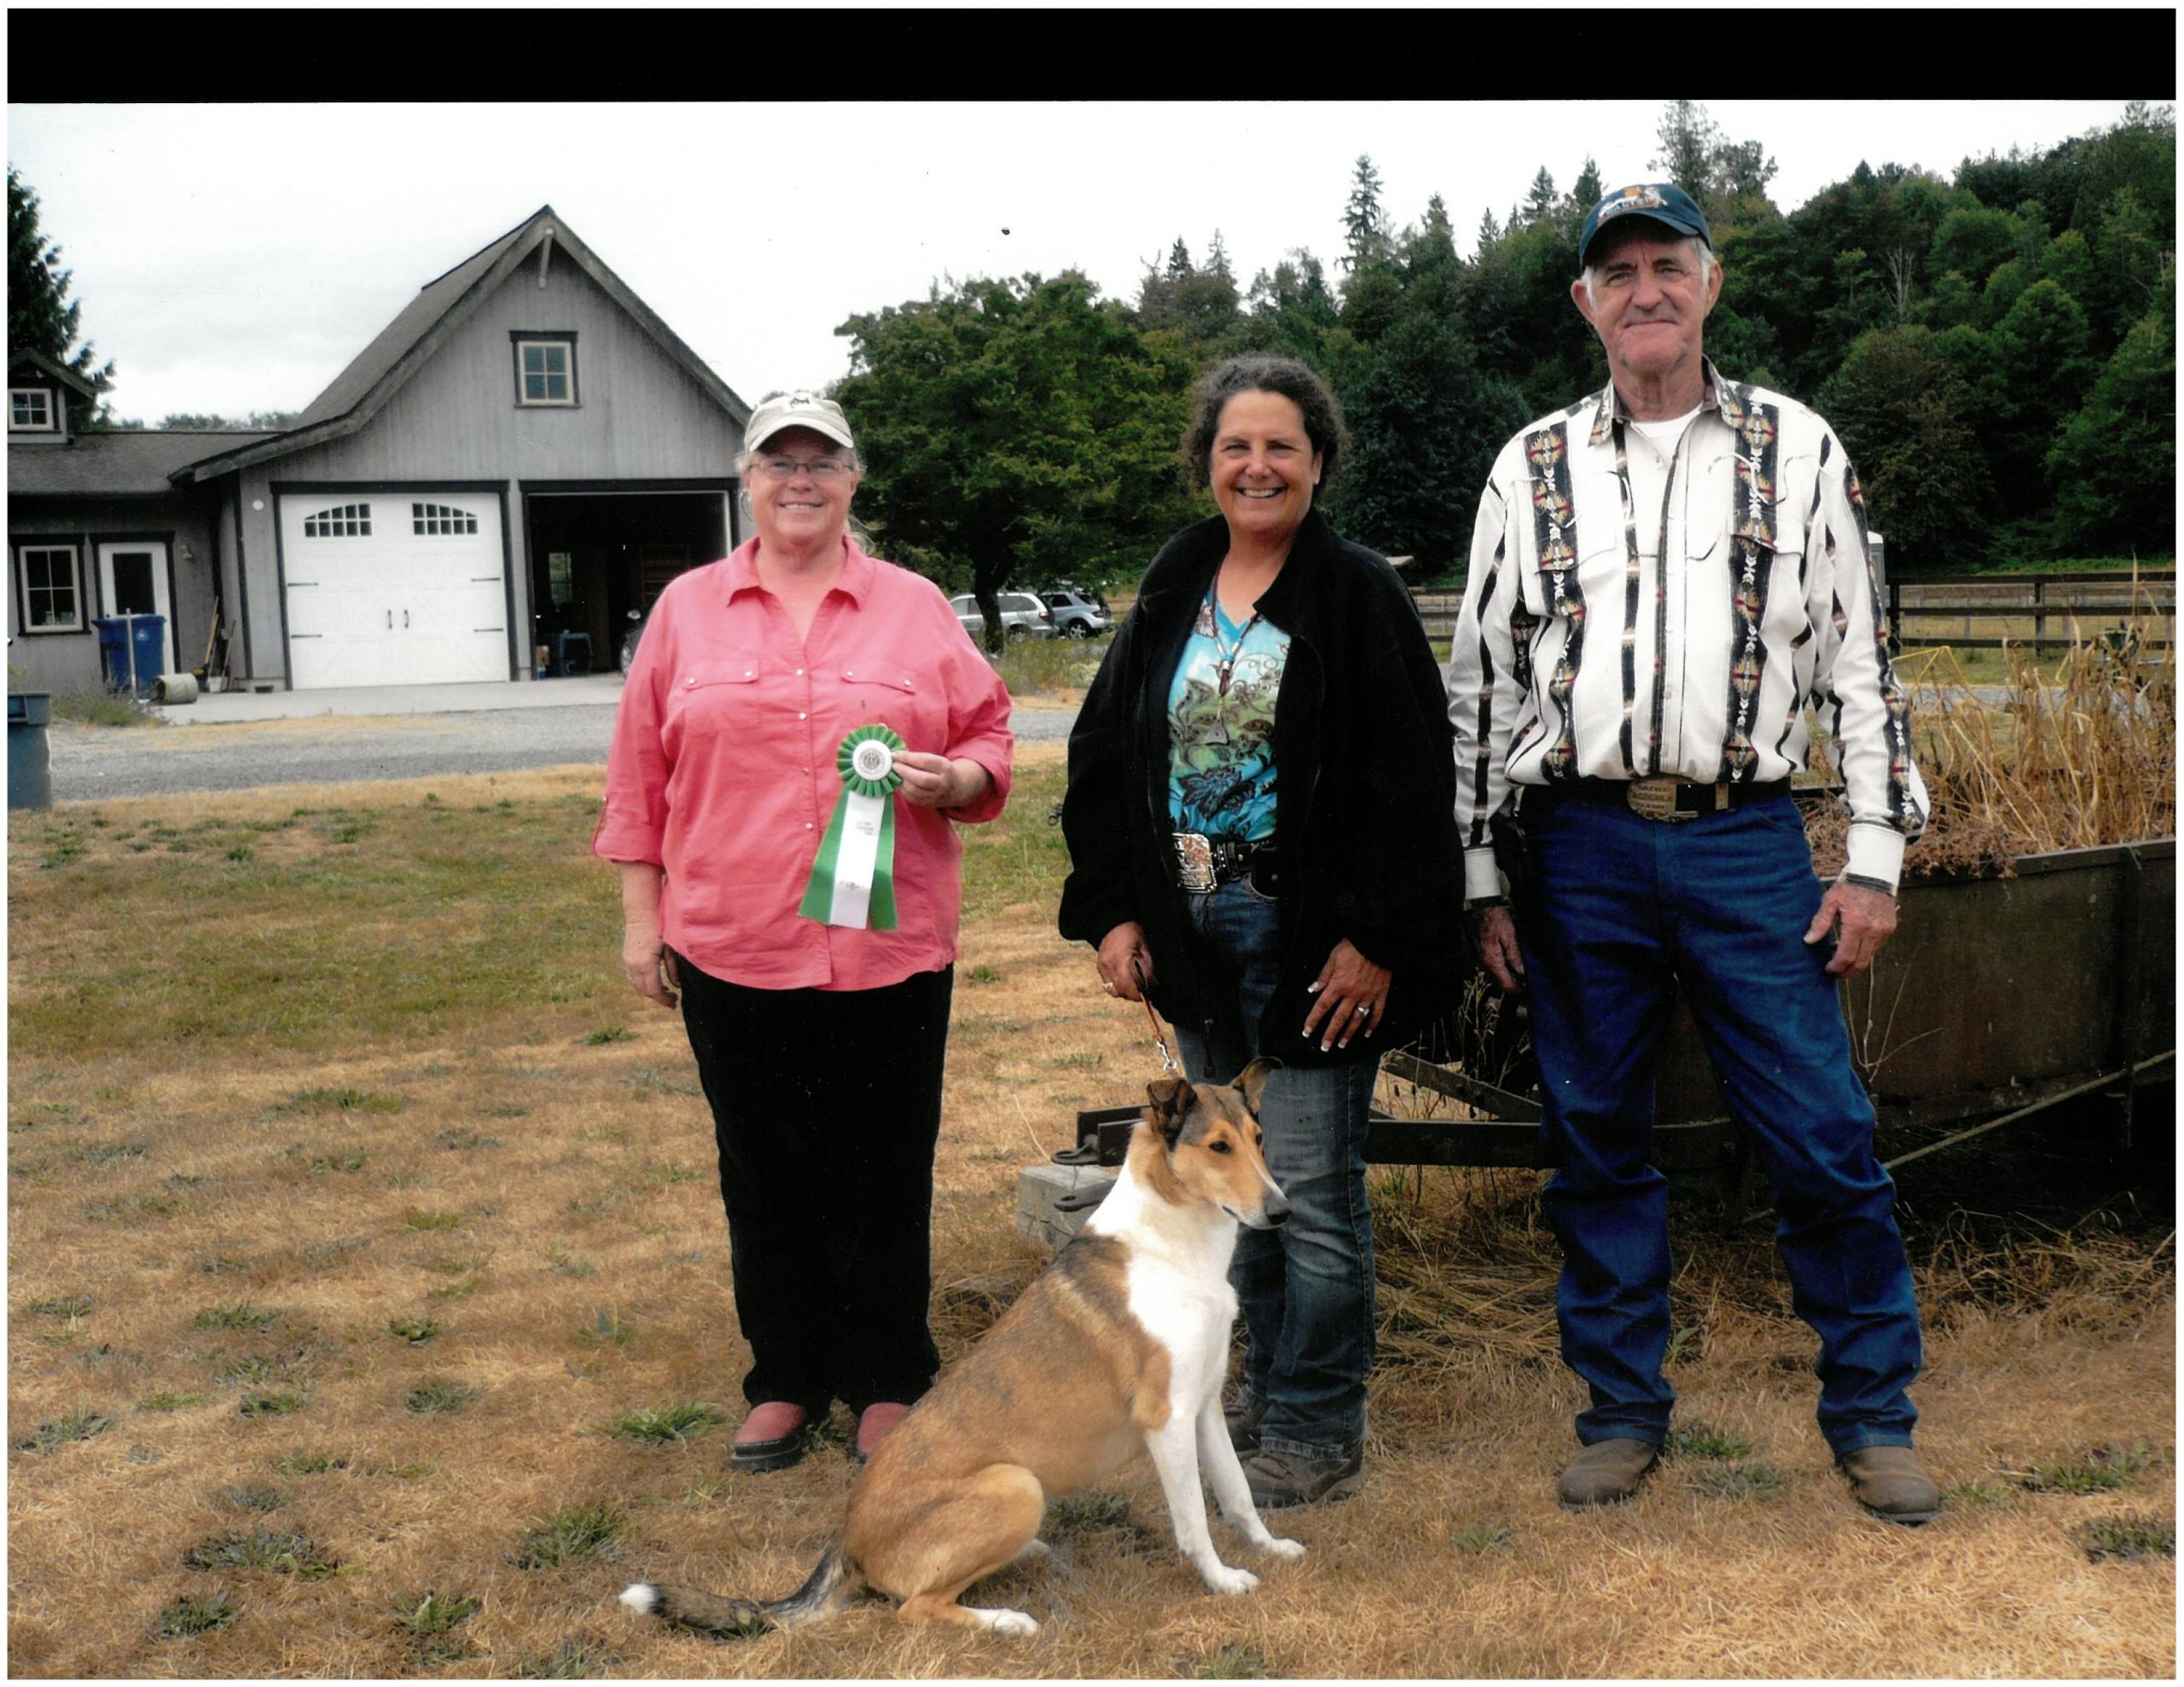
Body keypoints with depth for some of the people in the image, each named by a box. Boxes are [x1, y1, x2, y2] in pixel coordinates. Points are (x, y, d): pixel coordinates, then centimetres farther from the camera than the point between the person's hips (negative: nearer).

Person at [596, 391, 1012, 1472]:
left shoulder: (916, 609, 5)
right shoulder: (687, 610, 7)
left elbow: (988, 736, 8)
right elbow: (640, 774, 7)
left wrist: (954, 779, -14)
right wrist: (640, 915, 4)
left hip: (888, 945, -1)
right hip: (732, 947, 1)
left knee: (885, 1174, 7)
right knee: (765, 1174, 11)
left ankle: (888, 1383, 22)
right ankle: (786, 1381, 26)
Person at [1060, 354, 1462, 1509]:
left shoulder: (1359, 595, -7)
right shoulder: (1172, 592, 9)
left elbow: (1410, 783, -11)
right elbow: (1102, 755, 10)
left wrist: (1376, 939, -16)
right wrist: (1112, 910, 2)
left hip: (1309, 941, -6)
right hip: (1195, 934, 6)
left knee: (1311, 1191, -2)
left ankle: (1314, 1431, 12)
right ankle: (1270, 1388, 31)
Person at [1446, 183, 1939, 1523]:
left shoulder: (1799, 452, 7)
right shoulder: (1534, 470, 9)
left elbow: (1861, 661, 7)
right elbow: (1480, 682, 10)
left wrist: (1875, 861, 0)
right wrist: (1483, 881, 5)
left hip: (1748, 843, -1)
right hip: (1582, 847, 1)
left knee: (1824, 1137, -1)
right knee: (1598, 1144, 8)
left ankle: (1873, 1414, 16)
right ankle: (1624, 1411, 22)